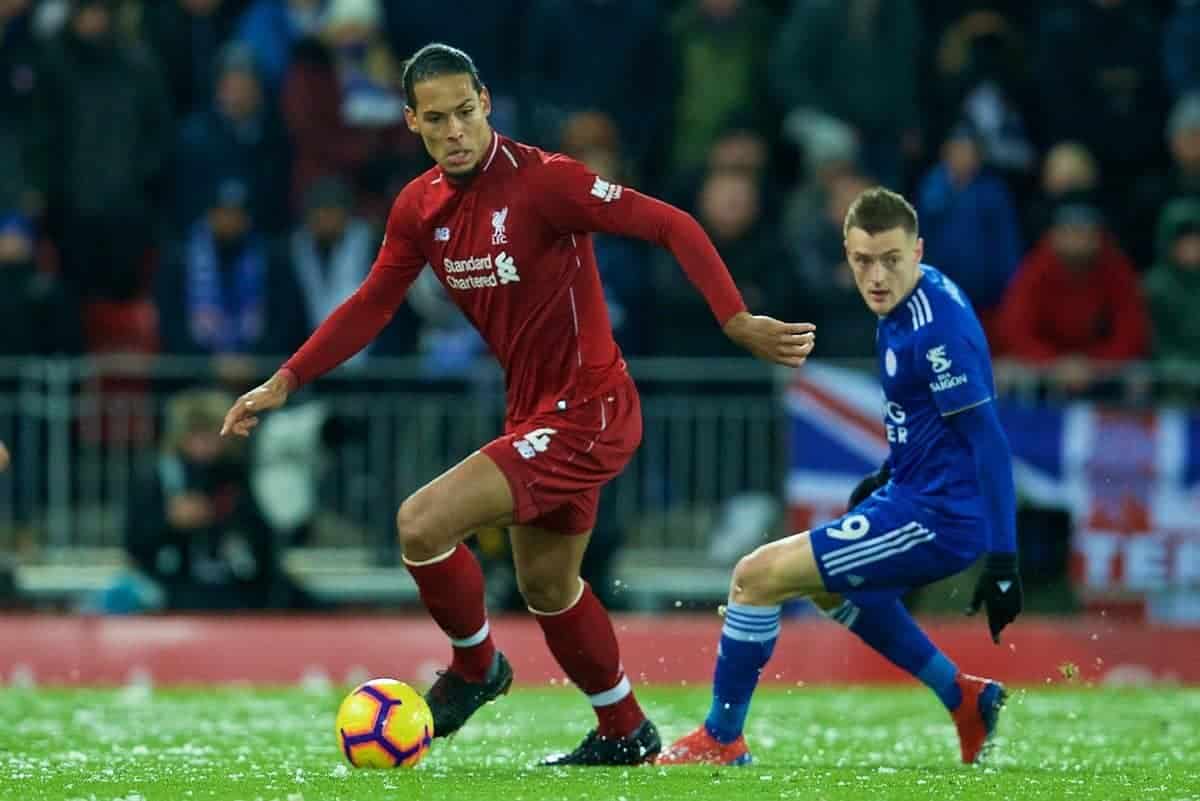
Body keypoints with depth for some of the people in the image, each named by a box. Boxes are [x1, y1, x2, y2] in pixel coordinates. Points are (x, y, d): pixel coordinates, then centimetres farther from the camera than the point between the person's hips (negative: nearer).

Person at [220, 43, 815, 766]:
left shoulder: (542, 180, -20)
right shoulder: (420, 209, 2)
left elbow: (673, 226, -20)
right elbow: (372, 306, 13)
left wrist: (738, 322, -28)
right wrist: (285, 382, 6)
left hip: (586, 411, -8)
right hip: (536, 409, 8)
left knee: (422, 524, -17)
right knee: (546, 588, 20)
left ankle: (474, 666, 9)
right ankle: (624, 732, 39)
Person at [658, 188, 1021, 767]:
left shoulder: (937, 328, -24)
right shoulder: (903, 308, 5)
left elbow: (988, 438, -24)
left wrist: (1002, 561, -26)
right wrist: (888, 474, 29)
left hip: (935, 517, -11)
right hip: (914, 494, 11)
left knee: (756, 576, -9)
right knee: (828, 584, 35)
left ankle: (720, 740, 6)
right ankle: (965, 699, 32)